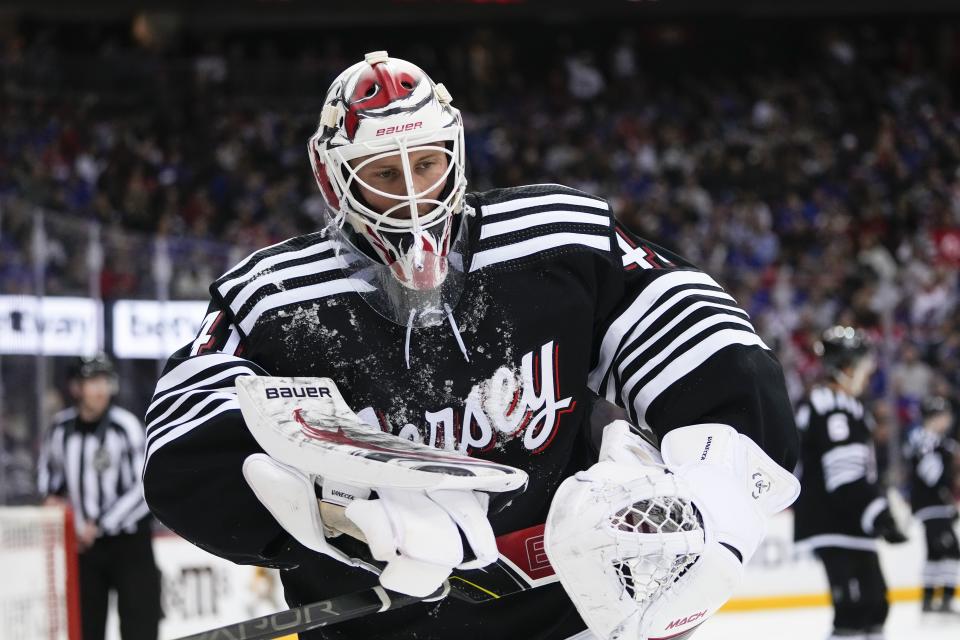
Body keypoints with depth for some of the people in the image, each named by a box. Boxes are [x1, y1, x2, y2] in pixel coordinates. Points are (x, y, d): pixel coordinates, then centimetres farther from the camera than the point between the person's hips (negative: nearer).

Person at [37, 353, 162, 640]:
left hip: (128, 538, -4)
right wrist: (50, 495, 1)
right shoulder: (61, 426, 0)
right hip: (84, 540, 4)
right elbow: (47, 465, 21)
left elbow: (142, 487, -15)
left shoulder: (125, 426, -14)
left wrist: (99, 525, -17)